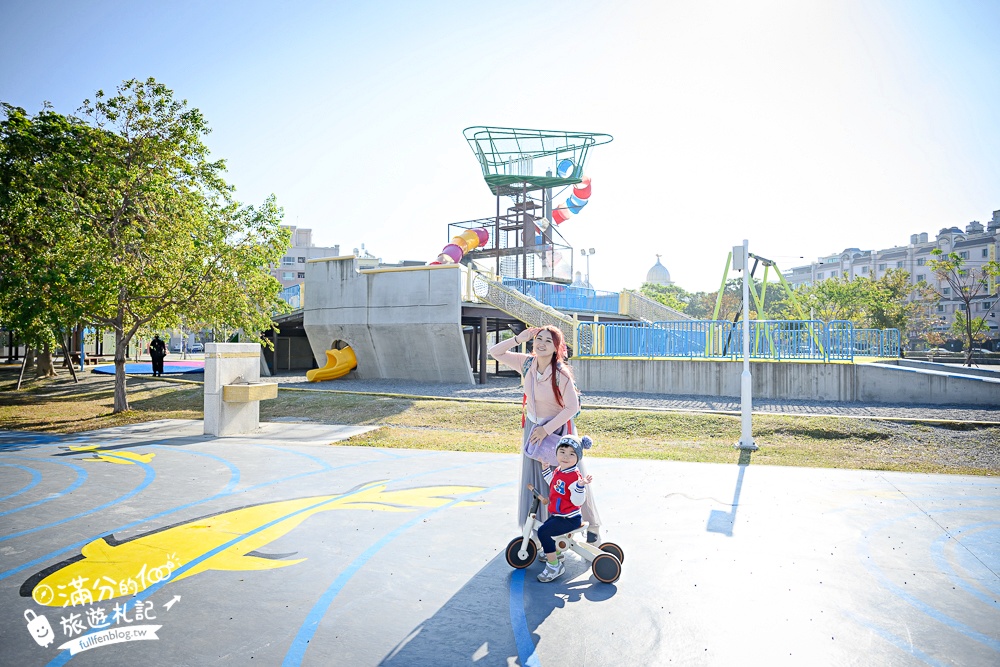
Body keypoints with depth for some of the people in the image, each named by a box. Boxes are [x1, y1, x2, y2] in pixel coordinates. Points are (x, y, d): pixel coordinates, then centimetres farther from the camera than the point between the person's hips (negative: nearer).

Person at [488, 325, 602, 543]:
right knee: (533, 480, 11)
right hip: (533, 427, 5)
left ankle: (592, 526, 24)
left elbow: (572, 407, -20)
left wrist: (547, 429, -21)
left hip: (559, 428, -5)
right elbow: (495, 352, -3)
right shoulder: (526, 364, -9)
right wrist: (518, 339, -17)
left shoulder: (562, 374, -24)